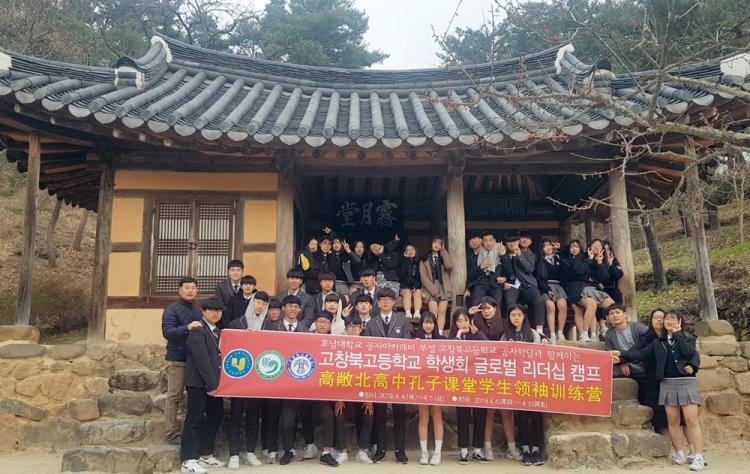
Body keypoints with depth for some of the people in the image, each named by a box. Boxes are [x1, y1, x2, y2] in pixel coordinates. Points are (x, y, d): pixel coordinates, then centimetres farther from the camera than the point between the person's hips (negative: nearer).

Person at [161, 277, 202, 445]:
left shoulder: (198, 311, 15)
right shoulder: (171, 310, -4)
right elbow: (167, 332, -18)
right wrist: (187, 327, -31)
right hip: (177, 360, -6)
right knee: (174, 397, 0)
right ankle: (173, 434, 6)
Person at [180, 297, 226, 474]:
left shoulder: (218, 331, 17)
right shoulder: (197, 330, -10)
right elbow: (202, 359, -16)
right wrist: (211, 384, -18)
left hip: (214, 382, 8)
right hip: (199, 382, -8)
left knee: (215, 417, 12)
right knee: (194, 419, -4)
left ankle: (205, 455, 23)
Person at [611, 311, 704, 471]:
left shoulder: (688, 339, 9)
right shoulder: (657, 342, 14)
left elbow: (688, 352, -12)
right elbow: (641, 353, 2)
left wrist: (677, 334, -5)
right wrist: (622, 355, -12)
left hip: (686, 382, -3)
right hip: (667, 383, 3)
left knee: (691, 420, -8)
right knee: (673, 421, 3)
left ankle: (699, 456, -6)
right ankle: (680, 454, 10)